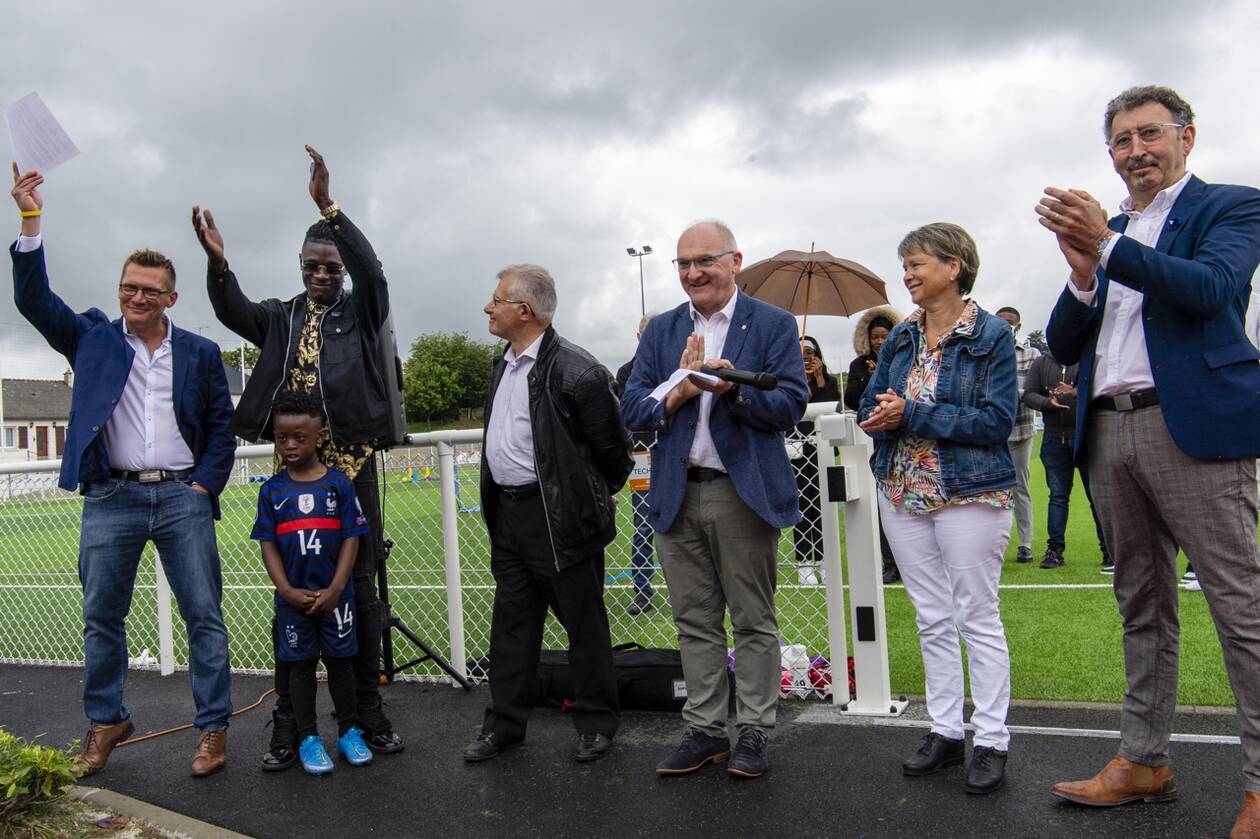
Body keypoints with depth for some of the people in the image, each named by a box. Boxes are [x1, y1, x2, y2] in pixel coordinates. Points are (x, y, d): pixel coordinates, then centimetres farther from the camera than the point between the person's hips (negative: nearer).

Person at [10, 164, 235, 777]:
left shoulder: (200, 354, 8)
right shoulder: (92, 338, 10)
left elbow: (222, 428, 8)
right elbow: (34, 299, -1)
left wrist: (204, 486, -2)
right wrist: (30, 221, -8)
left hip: (183, 498, -1)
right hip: (110, 500, 1)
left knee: (204, 615, 0)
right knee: (101, 618, 9)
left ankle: (213, 728, 10)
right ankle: (106, 723, 27)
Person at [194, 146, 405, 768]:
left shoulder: (362, 313, 7)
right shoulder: (279, 318, 14)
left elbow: (371, 268, -11)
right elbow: (233, 311, -4)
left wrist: (327, 205, -21)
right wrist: (217, 260, -22)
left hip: (352, 466, -2)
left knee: (361, 590, 3)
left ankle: (369, 714, 14)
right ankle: (287, 722, 13)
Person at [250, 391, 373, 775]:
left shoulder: (338, 483, -4)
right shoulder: (272, 490, 0)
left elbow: (351, 538, -5)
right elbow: (267, 544, -1)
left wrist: (335, 589, -11)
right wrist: (287, 590, -11)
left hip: (334, 595, -1)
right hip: (293, 597, 1)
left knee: (339, 660, 9)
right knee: (301, 664, 10)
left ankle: (348, 732, 24)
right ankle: (308, 738, 22)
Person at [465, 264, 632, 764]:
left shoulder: (575, 371, -16)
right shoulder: (503, 366, 12)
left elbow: (612, 446, -10)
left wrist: (595, 499, 3)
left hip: (560, 517, -8)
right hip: (508, 514, 8)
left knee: (584, 624, 7)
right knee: (511, 624, 15)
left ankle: (597, 722, 23)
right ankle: (505, 723, 28)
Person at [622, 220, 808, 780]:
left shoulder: (773, 324, 0)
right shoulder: (660, 330, 11)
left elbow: (790, 405, -9)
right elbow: (632, 410, 3)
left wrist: (730, 386, -24)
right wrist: (682, 383, -15)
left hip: (744, 493, -4)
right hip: (676, 496, 4)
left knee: (753, 621, 7)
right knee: (695, 622, 12)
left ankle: (754, 732, 21)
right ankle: (705, 732, 25)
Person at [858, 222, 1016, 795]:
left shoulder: (992, 336, -6)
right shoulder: (900, 337, 10)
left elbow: (995, 421, -15)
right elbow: (870, 412, 9)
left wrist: (912, 415, -19)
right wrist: (885, 417, -15)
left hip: (970, 494, -5)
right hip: (903, 493, 5)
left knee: (977, 618, 1)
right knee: (932, 619, 11)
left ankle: (991, 741, 13)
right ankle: (945, 731, 23)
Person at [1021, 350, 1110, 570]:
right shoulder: (1041, 363, 9)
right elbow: (1028, 395, 2)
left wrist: (1078, 392, -29)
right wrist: (1048, 402, -18)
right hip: (1054, 439, 2)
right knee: (1057, 495, 5)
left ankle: (1109, 549, 12)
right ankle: (1055, 550, 9)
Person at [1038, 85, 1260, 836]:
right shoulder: (1104, 228, 19)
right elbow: (1063, 346, 11)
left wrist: (1106, 244, -23)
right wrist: (1083, 272, -5)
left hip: (1194, 426, -5)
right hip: (1108, 431, 6)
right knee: (1143, 605, 12)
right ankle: (1144, 761, 21)